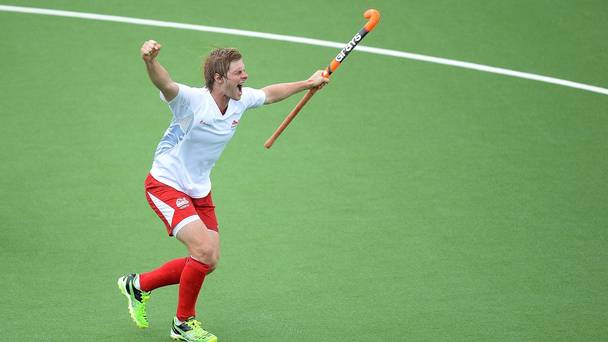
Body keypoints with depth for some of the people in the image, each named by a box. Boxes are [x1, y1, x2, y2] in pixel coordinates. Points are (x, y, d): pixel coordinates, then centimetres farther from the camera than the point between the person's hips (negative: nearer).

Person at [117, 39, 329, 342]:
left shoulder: (241, 100, -4)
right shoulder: (192, 100, -26)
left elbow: (270, 93, 18)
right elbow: (166, 85, -48)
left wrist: (307, 83, 25)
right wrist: (150, 61, -68)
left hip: (199, 191, 8)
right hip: (165, 185, -8)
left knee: (208, 263, 6)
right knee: (204, 249, -22)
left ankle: (139, 285, 27)